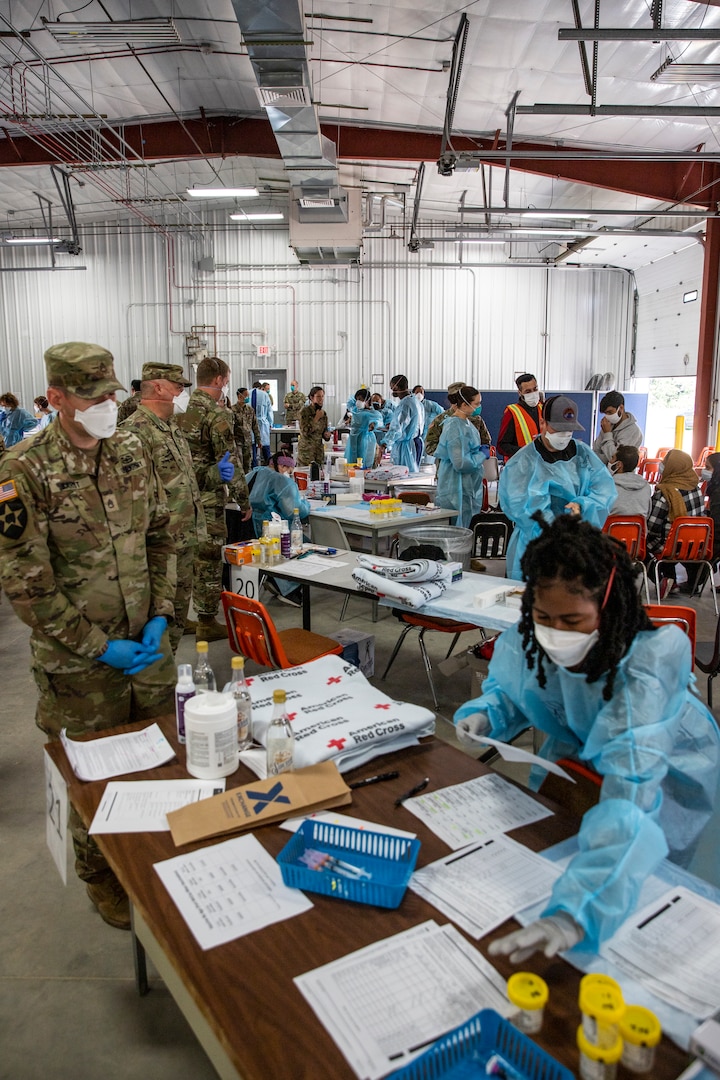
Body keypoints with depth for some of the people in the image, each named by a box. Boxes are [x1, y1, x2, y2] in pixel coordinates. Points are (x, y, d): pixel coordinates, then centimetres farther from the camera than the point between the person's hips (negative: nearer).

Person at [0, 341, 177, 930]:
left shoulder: (133, 450, 1)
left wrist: (160, 613, -2)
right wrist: (99, 646, -14)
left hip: (149, 643, 5)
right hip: (79, 662, -5)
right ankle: (103, 879, 37)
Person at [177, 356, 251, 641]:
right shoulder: (217, 415, -14)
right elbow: (230, 463, -14)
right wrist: (244, 502, -6)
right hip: (208, 500, -7)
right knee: (208, 561, 3)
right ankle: (207, 622, 12)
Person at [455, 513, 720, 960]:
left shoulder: (647, 662, -42)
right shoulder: (524, 644, -25)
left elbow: (630, 795, -54)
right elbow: (505, 690, 1)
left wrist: (575, 913, -65)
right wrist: (483, 714, -24)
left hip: (669, 773, -4)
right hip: (578, 754, 5)